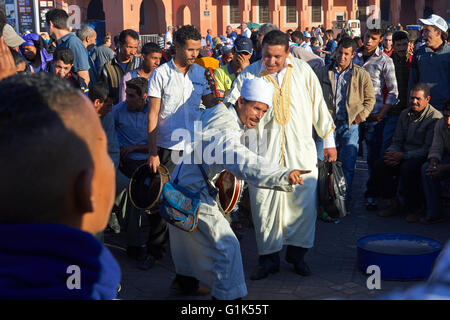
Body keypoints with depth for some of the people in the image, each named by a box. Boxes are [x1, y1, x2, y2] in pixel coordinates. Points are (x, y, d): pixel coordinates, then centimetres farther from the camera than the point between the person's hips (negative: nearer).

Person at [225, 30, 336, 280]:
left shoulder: (303, 71, 7)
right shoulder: (249, 75, 3)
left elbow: (318, 105, 13)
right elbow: (231, 104, 0)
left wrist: (329, 140, 15)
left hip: (301, 150, 1)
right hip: (264, 150, -1)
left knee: (304, 200, 2)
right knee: (264, 202, 0)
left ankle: (297, 253, 20)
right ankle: (269, 257, 13)